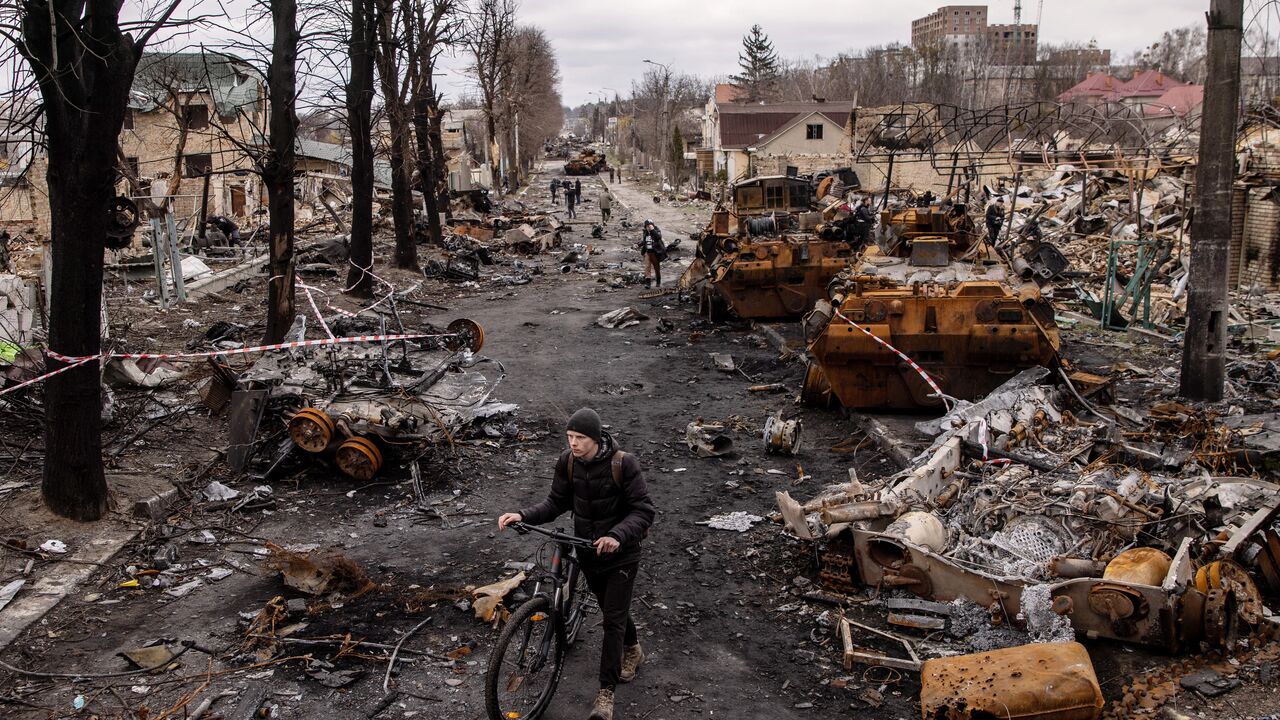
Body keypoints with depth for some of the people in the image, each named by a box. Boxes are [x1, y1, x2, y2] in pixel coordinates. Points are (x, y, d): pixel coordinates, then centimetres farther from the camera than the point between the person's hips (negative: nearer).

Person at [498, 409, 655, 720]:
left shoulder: (623, 464, -23)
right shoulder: (567, 461, -9)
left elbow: (644, 510, -21)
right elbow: (557, 502, 0)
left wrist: (617, 536, -37)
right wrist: (523, 515, -16)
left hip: (620, 554, -5)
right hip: (587, 552, 5)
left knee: (613, 620, -5)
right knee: (611, 610, 22)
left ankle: (606, 694, 2)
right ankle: (632, 651, 50)